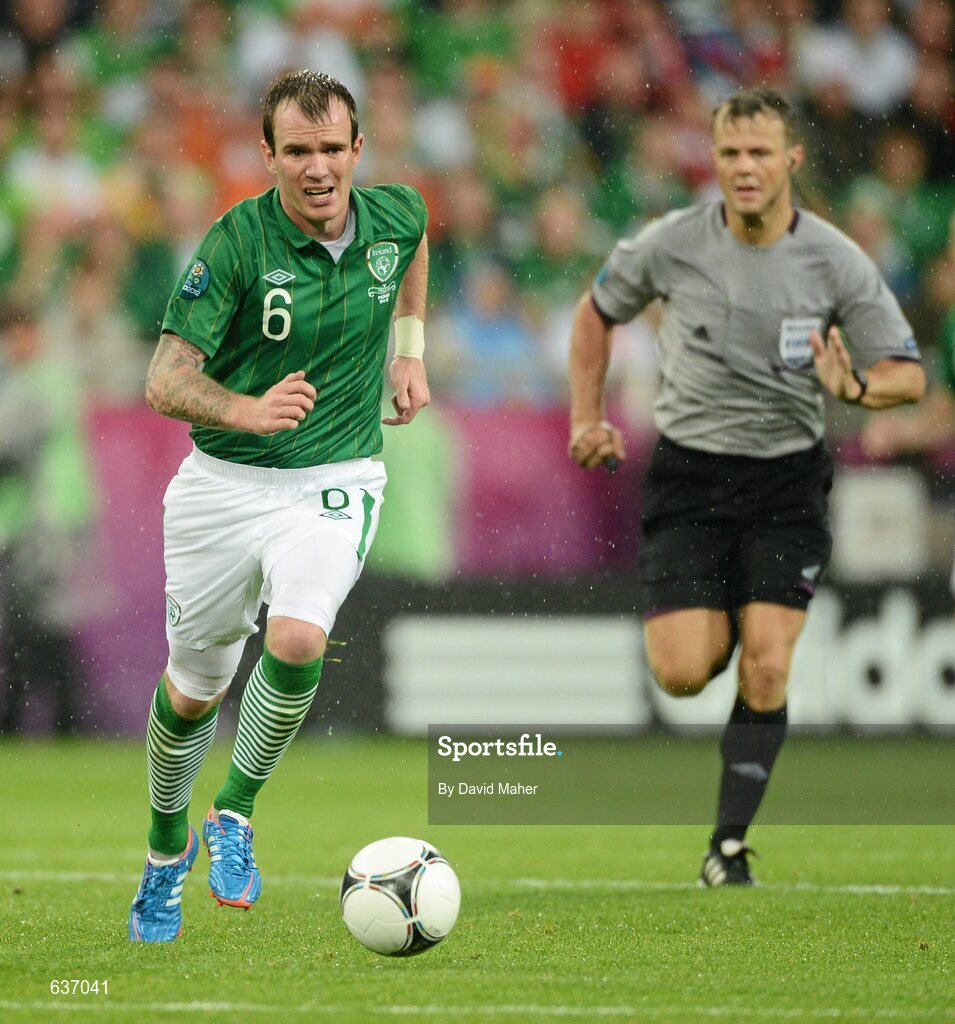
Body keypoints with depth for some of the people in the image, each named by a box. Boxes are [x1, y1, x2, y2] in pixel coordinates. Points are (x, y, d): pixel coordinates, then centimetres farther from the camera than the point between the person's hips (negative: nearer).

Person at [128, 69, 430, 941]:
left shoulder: (395, 216, -6)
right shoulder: (237, 243, -18)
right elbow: (166, 382, -21)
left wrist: (410, 345, 16)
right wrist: (248, 410, -39)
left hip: (334, 482, 1)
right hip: (225, 482, -1)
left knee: (297, 641, -27)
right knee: (195, 687, 12)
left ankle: (236, 812, -5)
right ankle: (168, 849, 39)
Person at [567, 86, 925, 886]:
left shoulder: (838, 262, -9)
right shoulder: (673, 244, -8)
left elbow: (908, 373, -5)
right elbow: (597, 312, 11)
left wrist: (857, 386, -27)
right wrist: (587, 417, 4)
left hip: (787, 476, 0)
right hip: (688, 473, 0)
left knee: (766, 669, -11)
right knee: (682, 673, -12)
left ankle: (729, 844, 4)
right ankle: (716, 626, 27)